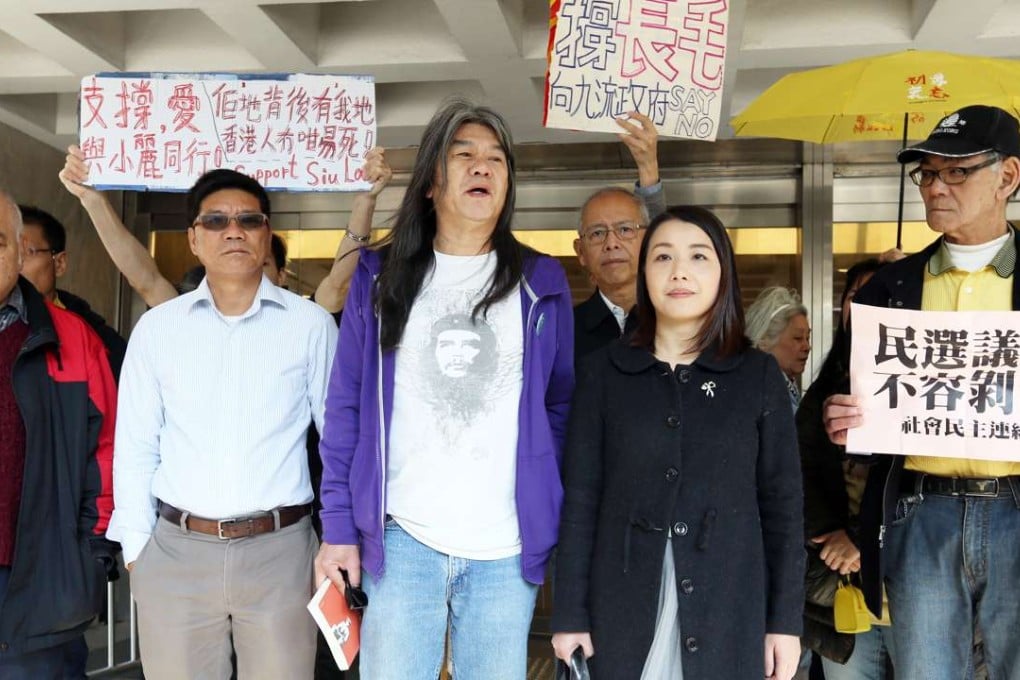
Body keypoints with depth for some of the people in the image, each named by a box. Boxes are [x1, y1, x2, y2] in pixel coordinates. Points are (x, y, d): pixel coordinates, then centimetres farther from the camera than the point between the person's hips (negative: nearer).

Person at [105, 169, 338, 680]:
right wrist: (136, 550, 5)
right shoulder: (157, 327, 5)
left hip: (280, 550, -1)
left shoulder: (311, 324, 0)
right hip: (175, 551, 1)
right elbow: (135, 449, 8)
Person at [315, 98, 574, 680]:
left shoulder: (541, 283, 6)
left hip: (508, 548, 1)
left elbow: (562, 408, 8)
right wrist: (338, 528, 0)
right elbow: (346, 409, 4)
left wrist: (557, 529, 3)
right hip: (401, 540, 0)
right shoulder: (381, 277, 4)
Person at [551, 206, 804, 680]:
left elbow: (782, 501, 2)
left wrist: (785, 619, -1)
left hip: (729, 608, 0)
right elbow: (580, 497, 1)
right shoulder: (602, 371, 2)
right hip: (622, 607, 0)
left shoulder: (759, 374, 2)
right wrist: (570, 612, -2)